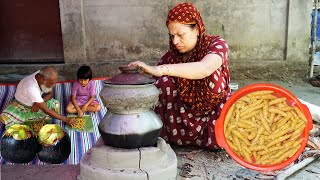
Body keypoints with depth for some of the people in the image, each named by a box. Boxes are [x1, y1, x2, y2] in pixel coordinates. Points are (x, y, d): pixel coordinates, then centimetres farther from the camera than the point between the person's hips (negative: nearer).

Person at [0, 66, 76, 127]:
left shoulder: (44, 76, -23)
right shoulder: (31, 87, -41)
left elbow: (50, 93, -5)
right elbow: (46, 111, -38)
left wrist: (39, 103, -24)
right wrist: (65, 119, -34)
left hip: (36, 101, 6)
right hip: (22, 104, -6)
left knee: (56, 105, -21)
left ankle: (24, 118, -8)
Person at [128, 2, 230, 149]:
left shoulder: (216, 44, -16)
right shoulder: (172, 55, -7)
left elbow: (204, 68, -40)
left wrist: (160, 69, -51)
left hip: (214, 114, -1)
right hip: (184, 118, 1)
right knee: (164, 81, -21)